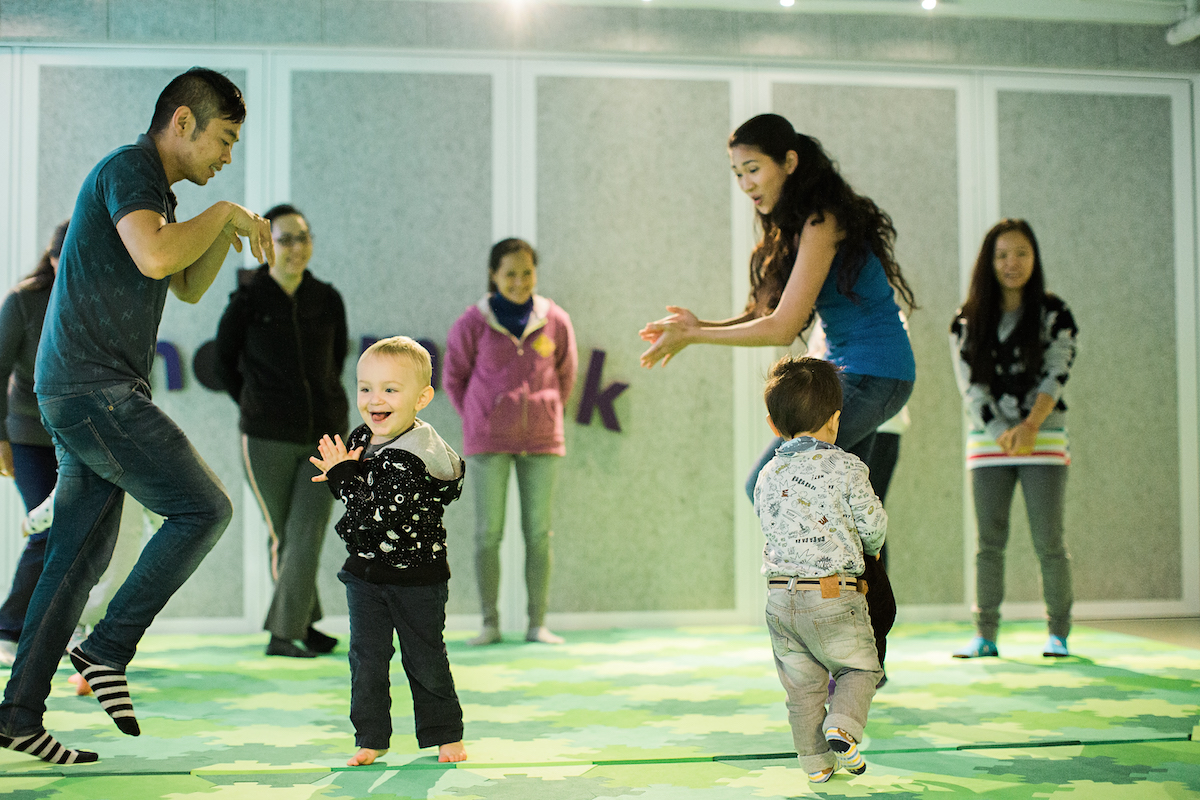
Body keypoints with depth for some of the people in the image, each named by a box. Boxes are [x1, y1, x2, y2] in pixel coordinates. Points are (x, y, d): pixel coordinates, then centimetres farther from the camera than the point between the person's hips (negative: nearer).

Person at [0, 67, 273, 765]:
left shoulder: (154, 189, 21)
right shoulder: (127, 169, -10)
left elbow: (188, 287, 27)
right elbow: (154, 257, -28)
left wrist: (227, 232, 10)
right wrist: (221, 213, -12)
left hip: (88, 395, 10)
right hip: (95, 389, -10)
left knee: (81, 557, 10)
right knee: (205, 507, -8)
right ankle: (109, 650, -2)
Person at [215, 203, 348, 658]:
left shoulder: (327, 300, 2)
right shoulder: (247, 301, -6)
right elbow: (224, 363, 8)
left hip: (325, 435, 2)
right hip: (267, 438, -2)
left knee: (308, 535, -5)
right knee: (282, 535, 9)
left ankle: (284, 633, 3)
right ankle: (304, 621, 26)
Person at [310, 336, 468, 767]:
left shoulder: (409, 460, -26)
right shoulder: (362, 439, 0)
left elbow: (377, 516, -31)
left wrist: (344, 476, -24)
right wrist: (340, 473, -9)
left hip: (416, 577, -7)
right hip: (365, 572, 7)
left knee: (425, 659, 8)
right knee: (366, 658, 7)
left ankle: (445, 734, 25)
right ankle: (371, 738, 18)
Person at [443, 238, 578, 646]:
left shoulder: (555, 321, 1)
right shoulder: (473, 323, -4)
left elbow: (565, 375, 14)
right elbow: (454, 376, 6)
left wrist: (545, 413, 8)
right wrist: (479, 421, 4)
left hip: (542, 439, 2)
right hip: (488, 442, -1)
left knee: (539, 532, 3)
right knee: (488, 532, 0)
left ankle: (537, 623, 10)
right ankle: (490, 623, 7)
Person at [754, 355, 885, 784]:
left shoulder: (767, 477, 7)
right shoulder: (846, 468, -6)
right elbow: (873, 526, -2)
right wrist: (869, 547, 23)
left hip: (780, 596, 4)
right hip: (834, 594, -4)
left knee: (802, 684, 13)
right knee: (859, 667, 13)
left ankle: (816, 761, 17)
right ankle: (842, 728, -8)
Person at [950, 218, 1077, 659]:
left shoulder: (1054, 314, 3)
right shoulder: (967, 321, 7)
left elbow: (1056, 375, -7)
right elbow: (970, 386, 0)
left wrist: (1030, 426, -22)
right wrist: (1002, 434, -13)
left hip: (1043, 440, -2)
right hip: (987, 441, 2)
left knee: (1049, 542, -3)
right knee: (989, 542, 1)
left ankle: (1058, 634, 8)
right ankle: (985, 635, 6)